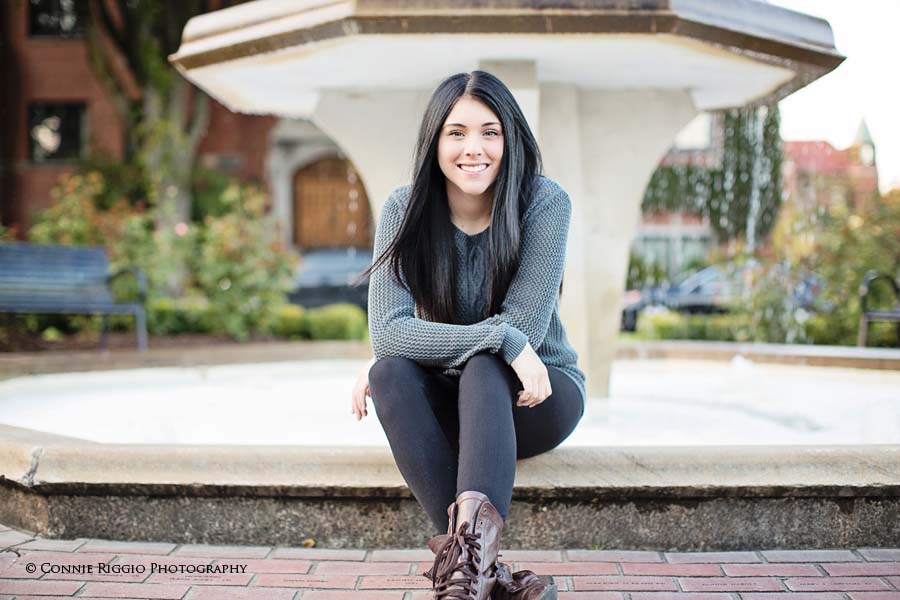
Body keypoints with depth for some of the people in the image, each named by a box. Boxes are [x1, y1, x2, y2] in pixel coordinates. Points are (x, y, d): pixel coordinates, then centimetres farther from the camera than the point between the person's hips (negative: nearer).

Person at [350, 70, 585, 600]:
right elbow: (386, 332, -20)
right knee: (390, 374, -29)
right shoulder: (405, 210, -10)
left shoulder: (545, 202, -15)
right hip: (450, 404, 2)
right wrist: (502, 339, -33)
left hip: (538, 397, -2)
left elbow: (524, 327, -21)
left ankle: (465, 557, -52)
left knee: (482, 370, -34)